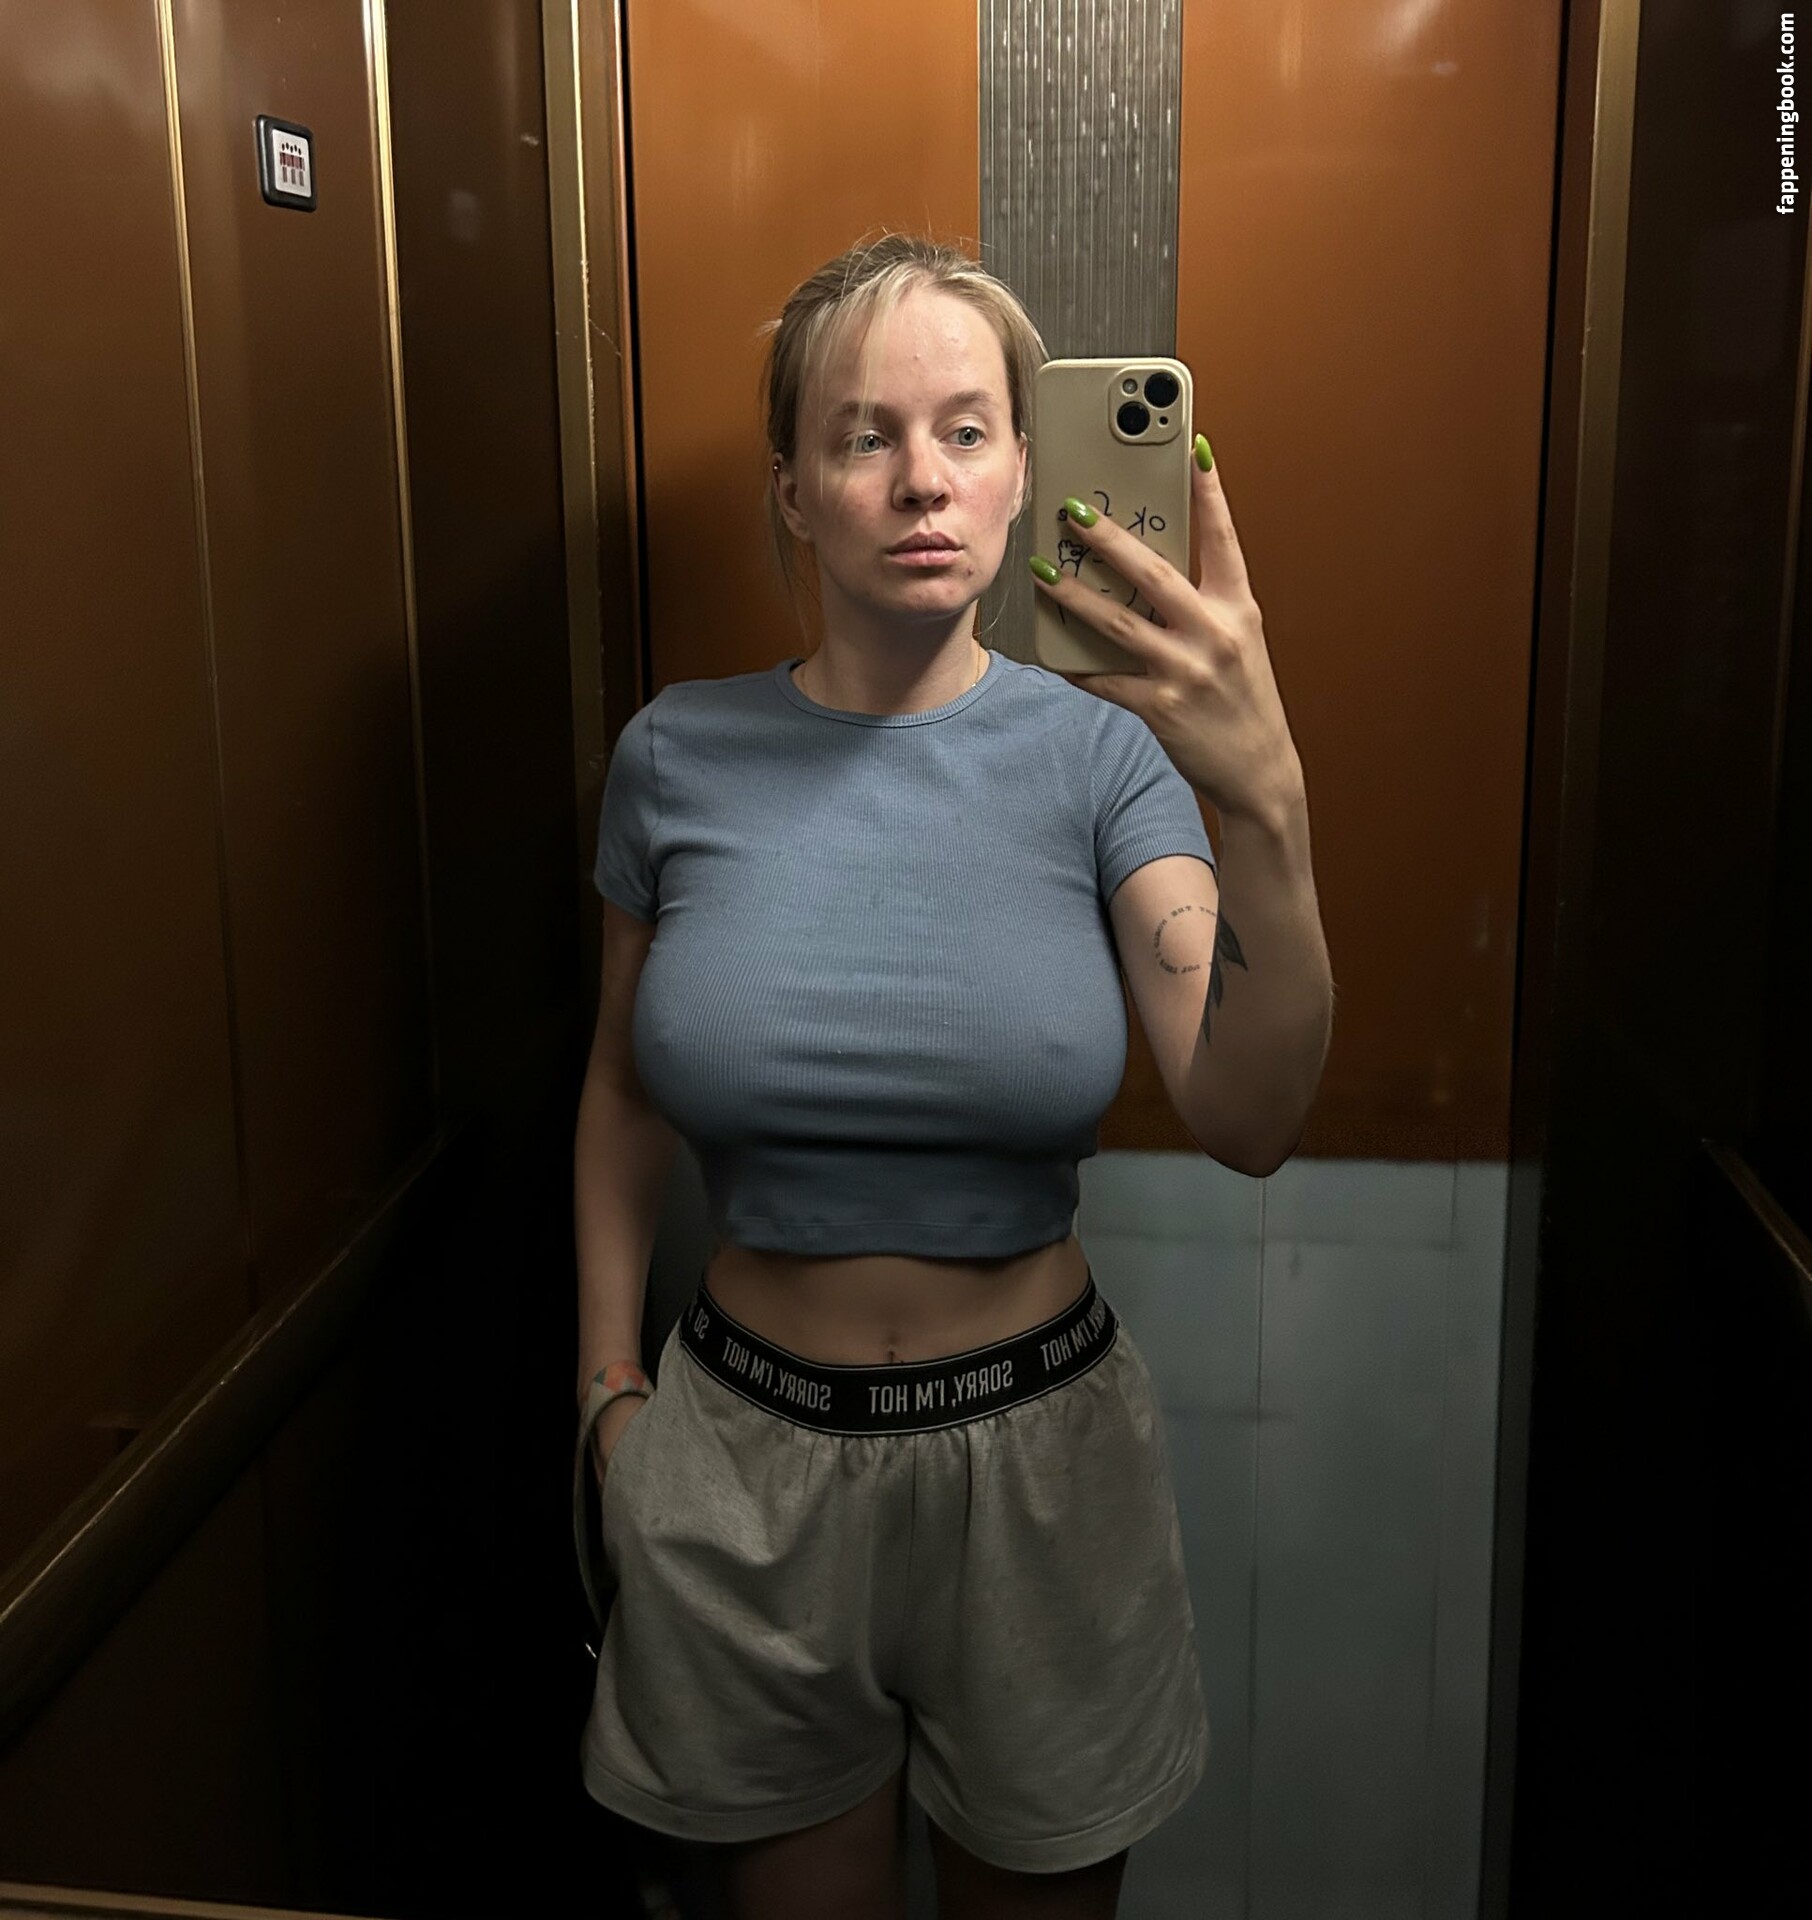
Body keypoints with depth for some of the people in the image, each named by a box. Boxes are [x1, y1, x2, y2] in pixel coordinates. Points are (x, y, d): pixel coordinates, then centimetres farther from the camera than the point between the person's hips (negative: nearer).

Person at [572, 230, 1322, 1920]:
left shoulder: (1092, 756, -11)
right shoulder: (681, 755, -6)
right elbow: (624, 1088, 7)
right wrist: (607, 1379, 5)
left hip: (1039, 1448, 0)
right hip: (746, 1449, 1)